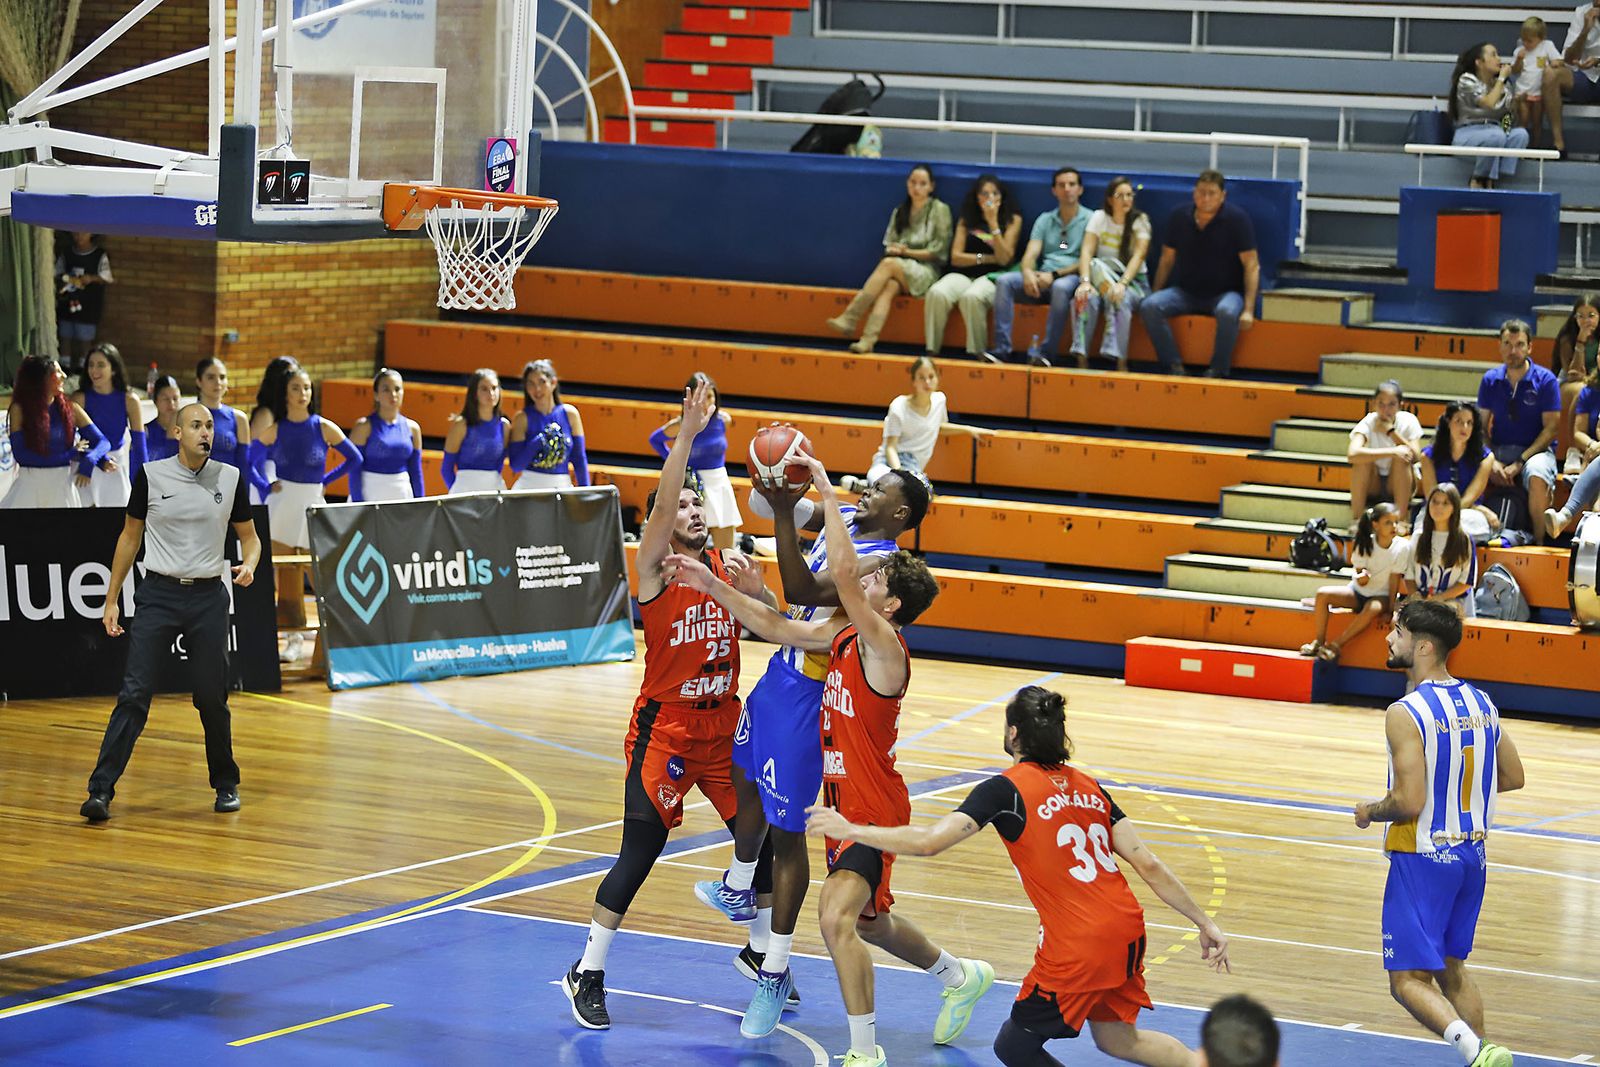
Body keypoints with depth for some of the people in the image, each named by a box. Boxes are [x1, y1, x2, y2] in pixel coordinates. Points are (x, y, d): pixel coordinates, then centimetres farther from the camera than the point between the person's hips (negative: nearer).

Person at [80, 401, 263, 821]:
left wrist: (248, 565, -10)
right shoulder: (151, 475, -1)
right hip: (158, 594, -1)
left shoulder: (231, 478, 2)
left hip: (208, 597, 1)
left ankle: (226, 786, 23)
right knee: (134, 695, -9)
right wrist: (111, 600, 6)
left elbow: (248, 536, 13)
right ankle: (100, 791, -11)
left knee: (212, 698, 4)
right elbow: (130, 537, 8)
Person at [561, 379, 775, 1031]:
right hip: (665, 727, -5)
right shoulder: (655, 566, -9)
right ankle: (587, 975, 2)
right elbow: (661, 502, -26)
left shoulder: (728, 564, 7)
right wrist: (687, 434, -36)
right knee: (640, 851, -9)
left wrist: (756, 591, -15)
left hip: (722, 725, 5)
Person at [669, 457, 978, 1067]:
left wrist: (828, 494, -28)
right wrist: (711, 584, 2)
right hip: (845, 801, 10)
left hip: (875, 809, -10)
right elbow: (777, 627, 10)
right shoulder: (843, 636, 4)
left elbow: (843, 574, -33)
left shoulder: (883, 646, -21)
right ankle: (961, 978, 48)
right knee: (866, 922, 24)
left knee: (838, 916, -24)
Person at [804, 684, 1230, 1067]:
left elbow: (928, 841, -16)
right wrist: (1206, 924, 13)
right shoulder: (1087, 786, 11)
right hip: (1125, 930, 7)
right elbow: (1147, 864, 7)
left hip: (1077, 949, -7)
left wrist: (849, 829, -5)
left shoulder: (1006, 789, -8)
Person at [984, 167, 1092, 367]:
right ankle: (1003, 349, -30)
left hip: (1072, 277, -4)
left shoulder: (1090, 219, 6)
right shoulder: (1045, 220, 20)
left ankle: (1046, 351, -38)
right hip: (1043, 278, 5)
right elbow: (1031, 253, 9)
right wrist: (1028, 272, -16)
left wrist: (1054, 274, -15)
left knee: (1061, 287, -40)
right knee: (1004, 281, -21)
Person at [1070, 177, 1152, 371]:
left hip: (1134, 280, -1)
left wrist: (1122, 283, -32)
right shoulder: (1099, 218, 1)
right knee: (1086, 297, -34)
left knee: (1121, 299, -37)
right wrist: (1085, 281, -29)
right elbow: (1086, 252, -11)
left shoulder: (1140, 221, -3)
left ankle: (1120, 362, -36)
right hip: (1101, 279, 1)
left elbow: (1138, 256, -15)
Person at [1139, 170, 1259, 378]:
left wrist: (1249, 310, -18)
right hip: (1186, 291, 4)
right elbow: (1167, 260, 13)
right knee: (1149, 306, -25)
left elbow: (1251, 265, -9)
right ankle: (1174, 366, -18)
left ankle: (1218, 371, -22)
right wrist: (1156, 295, 5)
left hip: (1225, 292, -4)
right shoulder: (1179, 218, 3)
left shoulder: (1237, 220, -8)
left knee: (1228, 312, -40)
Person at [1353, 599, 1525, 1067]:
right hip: (1471, 853, 8)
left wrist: (1369, 812, -4)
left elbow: (1409, 803, -24)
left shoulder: (1406, 713, -19)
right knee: (1451, 969, 21)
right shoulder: (1481, 703, 4)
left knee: (1409, 980, -4)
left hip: (1423, 858, -8)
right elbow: (1512, 777, 14)